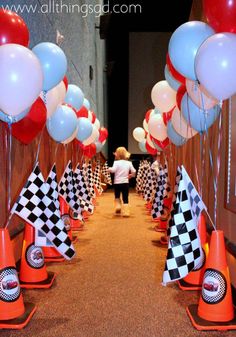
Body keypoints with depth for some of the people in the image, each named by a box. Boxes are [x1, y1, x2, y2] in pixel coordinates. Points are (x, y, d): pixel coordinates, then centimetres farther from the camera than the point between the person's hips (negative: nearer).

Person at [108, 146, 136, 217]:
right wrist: (131, 175, 18)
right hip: (125, 182, 1)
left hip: (117, 182, -1)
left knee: (117, 196, 23)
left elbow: (113, 170, -21)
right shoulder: (129, 163, 3)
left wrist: (109, 169, -1)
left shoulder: (116, 162, -7)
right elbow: (134, 171, -1)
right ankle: (126, 212, -2)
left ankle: (118, 206, 6)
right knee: (125, 198, 3)